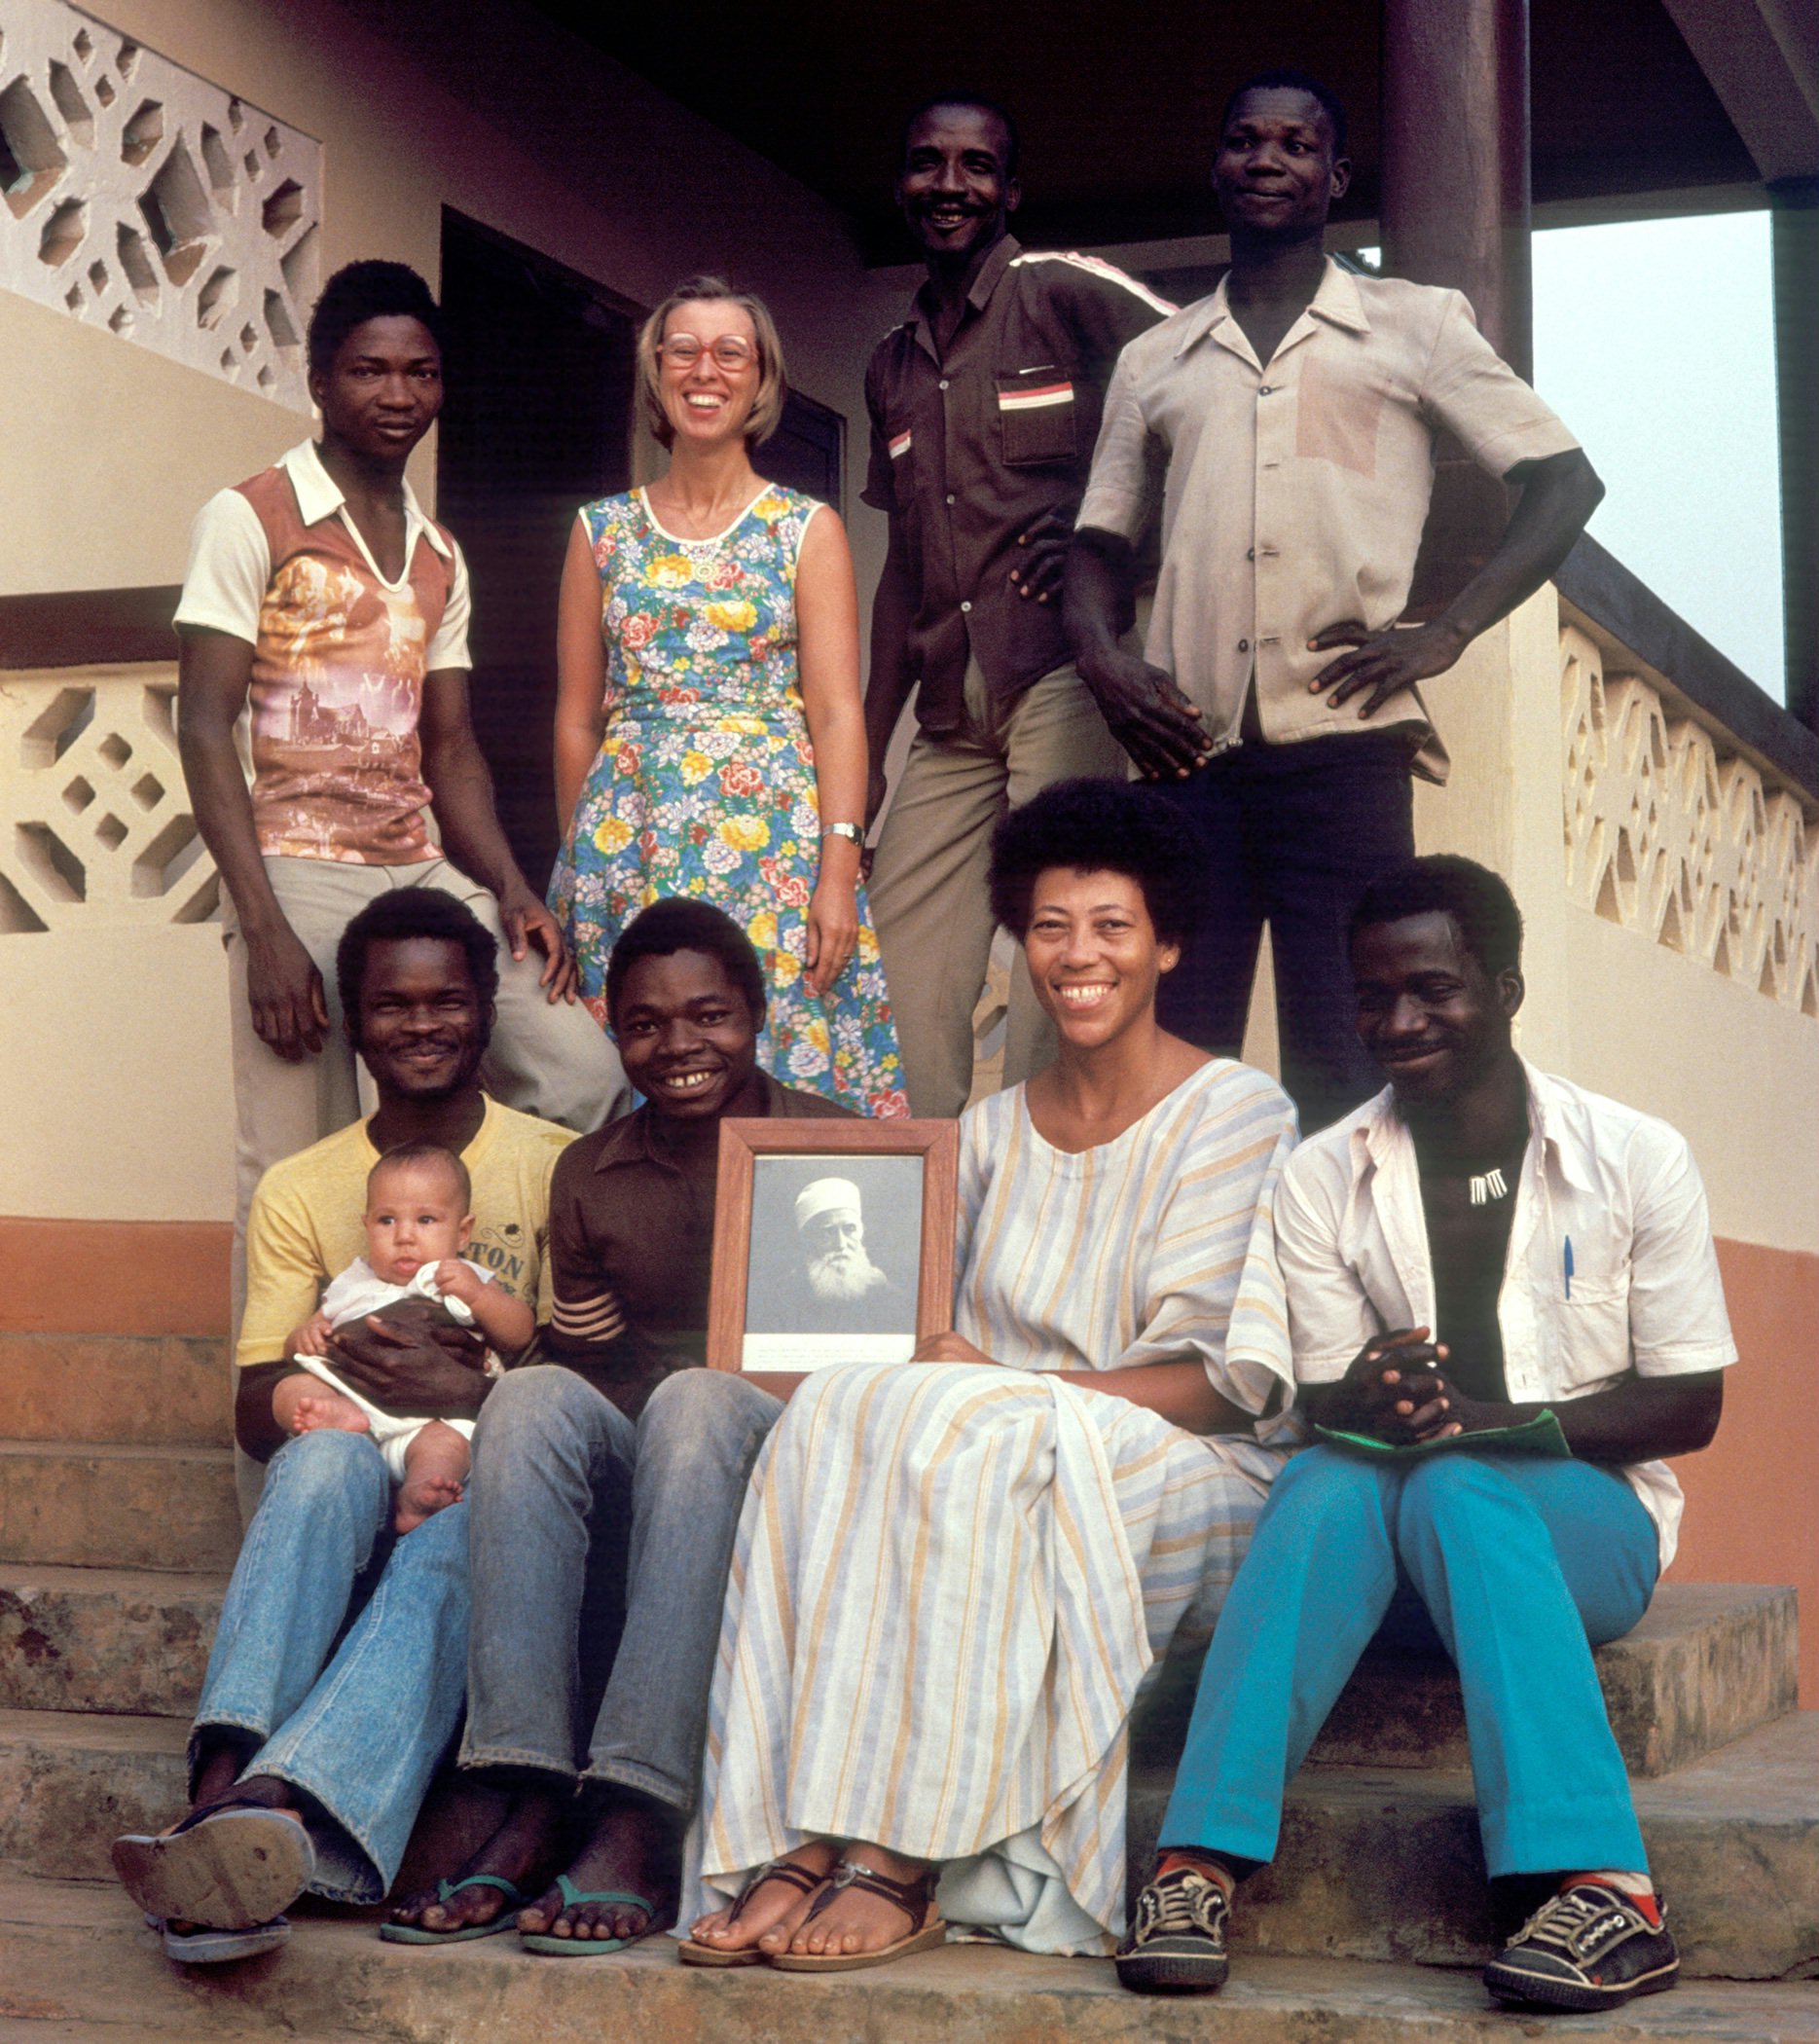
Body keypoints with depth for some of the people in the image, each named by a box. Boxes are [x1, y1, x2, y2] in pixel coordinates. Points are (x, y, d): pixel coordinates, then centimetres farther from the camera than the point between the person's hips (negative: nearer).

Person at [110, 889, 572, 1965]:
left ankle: (283, 1804, -62)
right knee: (326, 1459, -35)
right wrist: (351, 1365, -16)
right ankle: (228, 1782, -54)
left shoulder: (557, 1167, 7)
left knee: (456, 1536, -38)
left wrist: (467, 1392, -20)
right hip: (351, 1500, 2)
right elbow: (257, 1412, 6)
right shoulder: (301, 1190, 14)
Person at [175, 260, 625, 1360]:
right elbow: (206, 731, -7)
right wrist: (265, 931, -16)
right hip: (300, 876, -6)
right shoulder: (250, 521, -1)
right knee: (301, 1177, -7)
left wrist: (513, 890, 0)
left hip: (428, 876, 6)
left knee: (587, 1080, -5)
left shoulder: (441, 556, 18)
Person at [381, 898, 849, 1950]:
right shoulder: (589, 1174, 14)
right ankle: (533, 1806, -37)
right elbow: (591, 1367, 15)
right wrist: (581, 1345, -8)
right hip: (631, 1479, 3)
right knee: (533, 1393, -28)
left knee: (697, 1398, -35)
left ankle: (638, 1822, -41)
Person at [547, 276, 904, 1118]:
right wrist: (579, 858, 9)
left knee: (784, 1068, -7)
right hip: (630, 843, 2)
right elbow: (576, 716, 12)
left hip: (772, 836, -2)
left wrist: (838, 867, -12)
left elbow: (837, 713, -2)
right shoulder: (603, 531, 11)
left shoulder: (808, 530, 5)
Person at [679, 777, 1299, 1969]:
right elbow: (964, 1345, 13)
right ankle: (794, 1850, -35)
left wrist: (1010, 1388, -20)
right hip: (1010, 1466, 5)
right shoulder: (993, 1133, 17)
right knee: (834, 1411, -26)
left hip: (1199, 1487, -5)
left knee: (957, 1432, -33)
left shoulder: (1238, 1114, 0)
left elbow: (1218, 1380, -9)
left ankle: (904, 1868, -34)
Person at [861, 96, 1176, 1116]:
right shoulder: (893, 364, 22)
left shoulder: (1065, 293, 2)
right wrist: (866, 753, 19)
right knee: (906, 962, 2)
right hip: (949, 716, 7)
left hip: (1060, 678, -6)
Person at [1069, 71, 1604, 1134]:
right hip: (1190, 753, 3)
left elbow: (1565, 480, 9)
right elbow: (1103, 536, 25)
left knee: (1342, 1070, -8)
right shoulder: (1154, 360, 22)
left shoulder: (1413, 323, 13)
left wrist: (1445, 634, -4)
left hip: (1341, 741, -3)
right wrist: (1101, 654, 2)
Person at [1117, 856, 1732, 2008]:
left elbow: (1690, 1406, -2)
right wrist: (1372, 1404, -24)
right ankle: (1202, 1867, -41)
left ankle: (1609, 1891, -44)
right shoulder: (1324, 1178, 3)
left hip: (1585, 1516, -1)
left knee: (1457, 1490, -35)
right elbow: (1329, 1404, 2)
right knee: (1325, 1483, -33)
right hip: (1388, 1520, 2)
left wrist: (1500, 1418, -19)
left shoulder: (1635, 1159, -1)